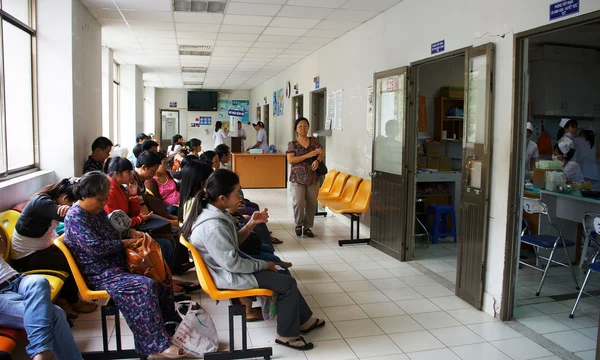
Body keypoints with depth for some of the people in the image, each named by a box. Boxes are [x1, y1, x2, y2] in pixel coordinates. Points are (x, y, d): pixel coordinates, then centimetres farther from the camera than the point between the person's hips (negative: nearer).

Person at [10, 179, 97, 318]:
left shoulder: (51, 200, 2)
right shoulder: (41, 202, -26)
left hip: (42, 249, 9)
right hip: (27, 257, -9)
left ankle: (62, 298, 13)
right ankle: (72, 301, 13)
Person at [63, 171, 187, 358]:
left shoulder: (98, 211, 10)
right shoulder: (75, 217, -17)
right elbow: (96, 247, -26)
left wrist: (131, 232, 5)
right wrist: (127, 242, -17)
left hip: (117, 265, 10)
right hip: (100, 275, -10)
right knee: (145, 286, -28)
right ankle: (157, 345, -24)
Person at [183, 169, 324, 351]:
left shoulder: (213, 212, -1)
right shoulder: (213, 227, -32)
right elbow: (233, 264, -27)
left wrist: (251, 224, -5)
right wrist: (264, 265, -14)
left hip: (228, 265, 10)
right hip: (228, 275, -10)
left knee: (282, 275, 14)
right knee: (287, 283, -7)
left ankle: (304, 320, 27)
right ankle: (287, 334, 11)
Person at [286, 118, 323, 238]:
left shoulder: (314, 141, 10)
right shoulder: (292, 144, 1)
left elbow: (321, 153, 0)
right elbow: (290, 160, -11)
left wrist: (317, 160, -23)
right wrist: (307, 155, -19)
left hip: (313, 178, 3)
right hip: (298, 178, -3)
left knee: (312, 204, 4)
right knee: (299, 203, -13)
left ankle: (307, 227, 20)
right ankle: (298, 224, 13)